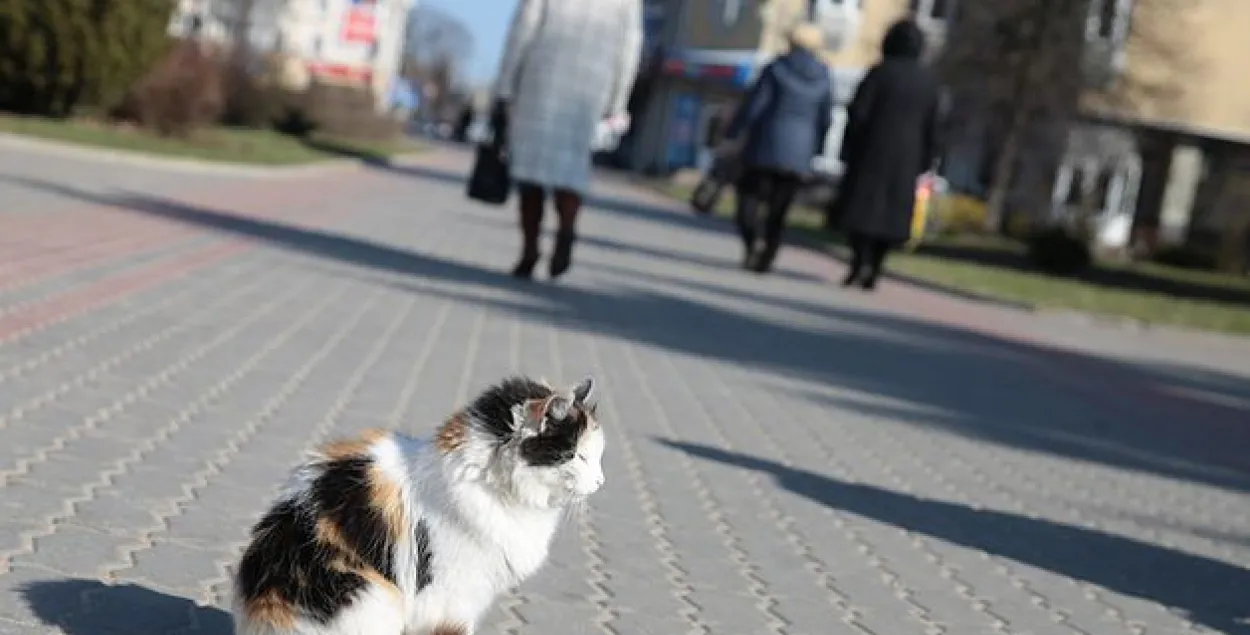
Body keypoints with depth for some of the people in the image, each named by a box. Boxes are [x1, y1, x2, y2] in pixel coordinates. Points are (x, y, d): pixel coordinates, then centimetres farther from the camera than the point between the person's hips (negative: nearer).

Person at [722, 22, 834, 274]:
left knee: (749, 196, 1)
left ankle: (751, 243, -22)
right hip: (798, 154, 3)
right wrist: (815, 148, 18)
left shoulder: (777, 69, -5)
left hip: (766, 147, -3)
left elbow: (754, 104, -8)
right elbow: (825, 118, 8)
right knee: (778, 210, 9)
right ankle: (766, 258, 4)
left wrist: (733, 133, -1)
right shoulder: (823, 78, 6)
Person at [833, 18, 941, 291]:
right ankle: (874, 270, 5)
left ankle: (860, 260, -17)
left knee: (860, 205, 1)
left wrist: (848, 150, -5)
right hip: (906, 157, 4)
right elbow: (931, 128, 4)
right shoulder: (929, 82, 6)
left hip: (872, 151, -4)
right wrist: (924, 163, 8)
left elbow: (858, 112, -13)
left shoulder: (880, 72, -7)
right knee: (891, 212, 10)